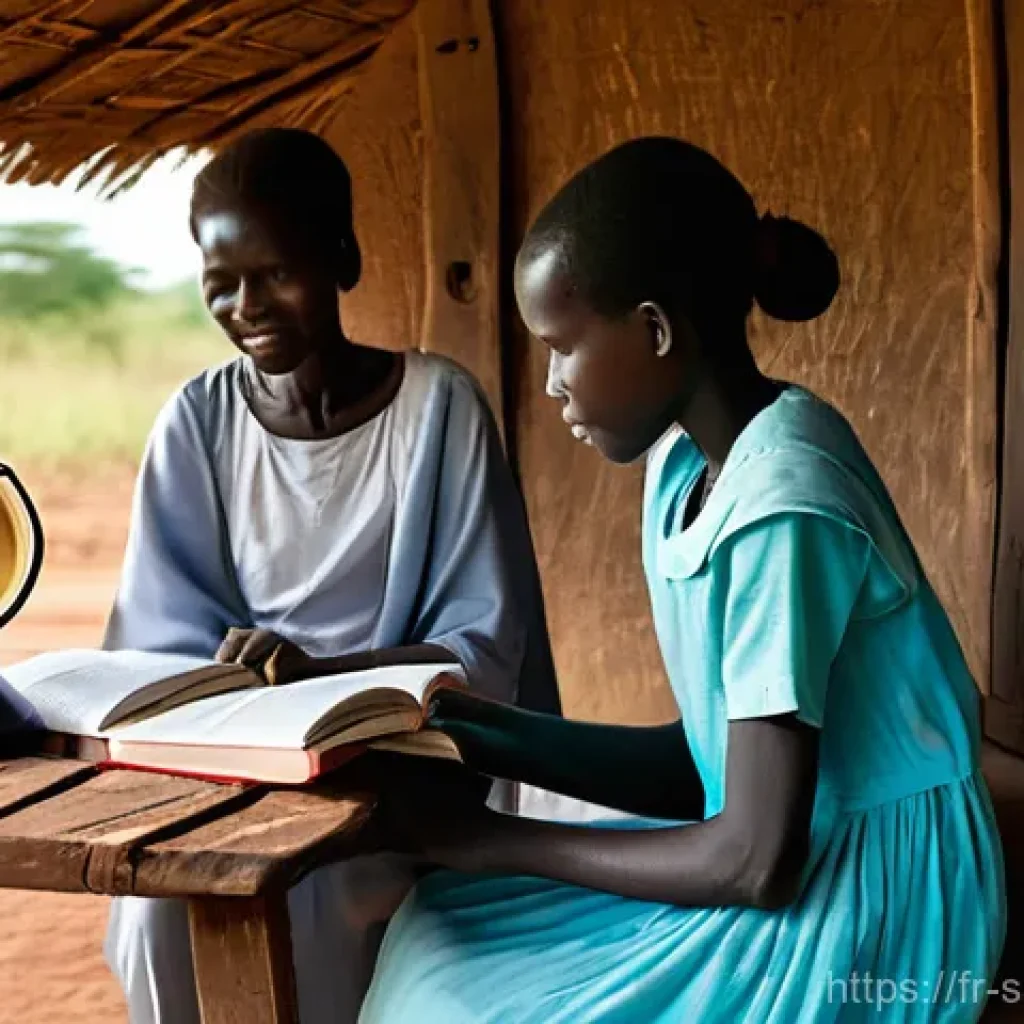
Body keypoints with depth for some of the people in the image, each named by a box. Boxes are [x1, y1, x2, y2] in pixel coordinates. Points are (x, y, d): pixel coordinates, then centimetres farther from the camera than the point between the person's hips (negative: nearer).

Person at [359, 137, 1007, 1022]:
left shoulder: (782, 501, -23)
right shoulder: (687, 466, 4)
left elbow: (759, 863, -23)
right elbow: (703, 766, 8)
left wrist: (499, 842, -14)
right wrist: (485, 735, 1)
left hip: (860, 906, -8)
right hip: (802, 863, 8)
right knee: (445, 941, 5)